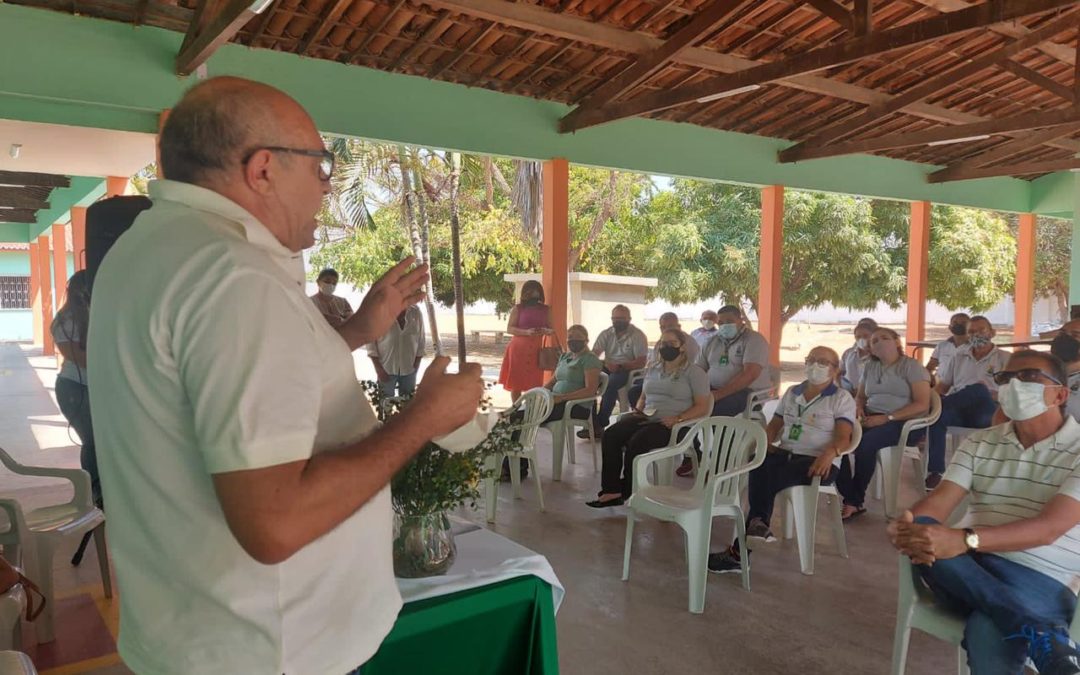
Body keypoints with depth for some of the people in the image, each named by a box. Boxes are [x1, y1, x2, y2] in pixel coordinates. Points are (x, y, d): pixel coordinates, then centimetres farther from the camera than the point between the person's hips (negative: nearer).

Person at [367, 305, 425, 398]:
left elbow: (420, 342, 3)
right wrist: (378, 369, -9)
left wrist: (416, 365, 0)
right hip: (386, 369, -2)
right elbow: (371, 341, -7)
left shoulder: (416, 313, -5)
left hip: (409, 369, 2)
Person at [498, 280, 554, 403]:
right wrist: (527, 332, -21)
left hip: (536, 350, 2)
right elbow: (509, 328, -5)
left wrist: (547, 331, -13)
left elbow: (550, 329, 12)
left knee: (534, 383, -1)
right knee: (516, 382, 2)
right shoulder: (518, 308, 0)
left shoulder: (546, 310, 8)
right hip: (518, 349, -2)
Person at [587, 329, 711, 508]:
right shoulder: (653, 368, 19)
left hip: (671, 424, -6)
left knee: (636, 442, -32)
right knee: (610, 435, -20)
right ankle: (612, 490, -22)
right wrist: (637, 410, 5)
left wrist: (677, 419, -20)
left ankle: (627, 493, -13)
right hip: (646, 418, 6)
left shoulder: (694, 372, -1)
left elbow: (702, 407, -6)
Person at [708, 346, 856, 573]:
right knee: (759, 463, -34)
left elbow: (843, 438, -7)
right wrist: (765, 441, -4)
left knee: (768, 479, -33)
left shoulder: (842, 398, 4)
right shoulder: (791, 393, 20)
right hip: (785, 454, 5)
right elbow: (774, 426, 20)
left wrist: (830, 453, -30)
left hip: (817, 462, -4)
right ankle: (758, 523, -40)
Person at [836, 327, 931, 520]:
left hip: (905, 422, -5)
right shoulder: (870, 367, 15)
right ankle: (847, 497, -22)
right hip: (872, 418, 5)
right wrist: (858, 409, -2)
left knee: (866, 442, -35)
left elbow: (922, 405, -11)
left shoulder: (911, 366, -2)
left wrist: (887, 418, -20)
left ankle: (854, 502, -18)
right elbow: (860, 396, 24)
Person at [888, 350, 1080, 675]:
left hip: (1042, 582, -6)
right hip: (972, 571, 7)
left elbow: (1049, 527, -16)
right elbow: (939, 501, 0)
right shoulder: (979, 442, 14)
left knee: (987, 637, -42)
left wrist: (965, 540, -33)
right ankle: (1043, 634, -29)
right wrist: (908, 527, -26)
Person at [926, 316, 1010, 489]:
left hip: (987, 412, -3)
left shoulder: (1005, 358, 12)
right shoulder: (959, 357, 24)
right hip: (958, 410, 3)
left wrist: (991, 396, -17)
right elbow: (942, 387, 21)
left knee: (978, 390, -39)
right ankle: (935, 471, -33)